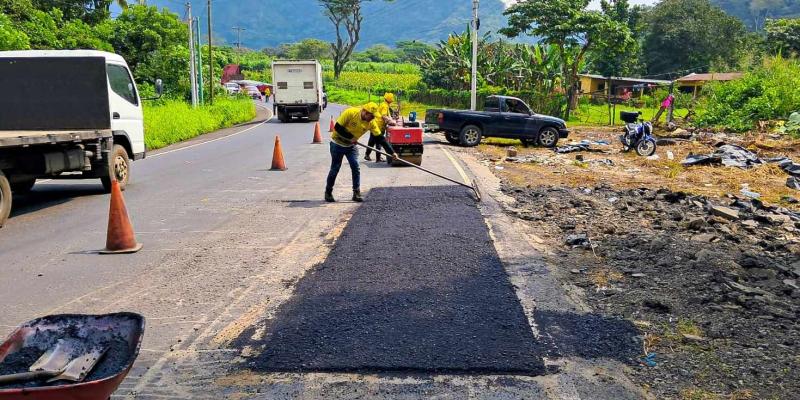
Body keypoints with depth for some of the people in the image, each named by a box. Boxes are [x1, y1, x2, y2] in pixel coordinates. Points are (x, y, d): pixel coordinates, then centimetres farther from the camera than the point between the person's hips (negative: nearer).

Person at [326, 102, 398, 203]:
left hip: (351, 146, 4)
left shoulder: (371, 122, -15)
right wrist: (350, 137, -24)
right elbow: (337, 127, -24)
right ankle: (328, 193, 18)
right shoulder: (350, 113, -28)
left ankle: (356, 193, 4)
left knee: (356, 168, -7)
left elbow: (380, 138, -13)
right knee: (335, 169, 1)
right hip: (337, 144, -4)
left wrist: (392, 152, -18)